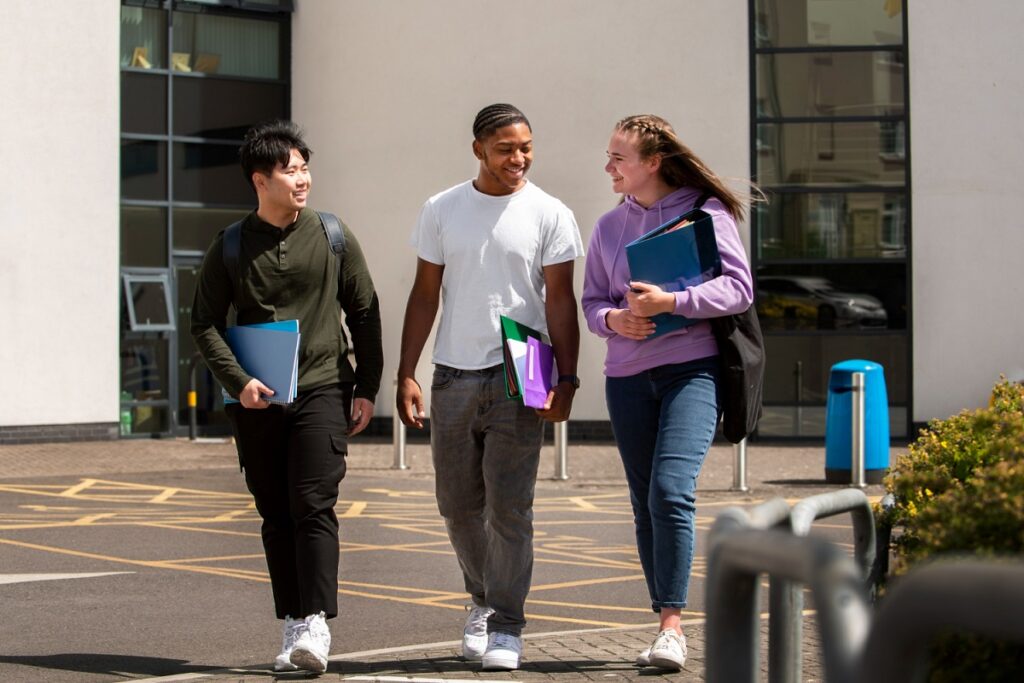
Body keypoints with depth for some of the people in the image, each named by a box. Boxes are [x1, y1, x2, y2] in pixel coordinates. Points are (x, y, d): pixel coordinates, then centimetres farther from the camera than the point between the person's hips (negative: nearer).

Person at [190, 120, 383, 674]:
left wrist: (366, 388, 4)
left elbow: (364, 314, 9)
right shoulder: (231, 248, 4)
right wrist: (237, 381, -8)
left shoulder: (333, 238, 4)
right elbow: (205, 323, 6)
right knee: (276, 518, 5)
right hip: (256, 400, 2)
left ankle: (317, 624, -13)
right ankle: (292, 625, 12)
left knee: (314, 507, -12)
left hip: (322, 390, -1)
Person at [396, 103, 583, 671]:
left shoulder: (549, 214, 0)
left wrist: (566, 378, -10)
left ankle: (505, 625, 3)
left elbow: (560, 301, -1)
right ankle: (483, 596, 33)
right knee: (458, 504, 11)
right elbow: (424, 295, 10)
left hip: (519, 378, -3)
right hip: (453, 377, 3)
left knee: (509, 506, -6)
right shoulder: (441, 210, 7)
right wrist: (406, 375, 3)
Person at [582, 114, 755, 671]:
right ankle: (665, 622, 15)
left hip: (692, 369, -5)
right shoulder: (609, 226, 13)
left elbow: (738, 288, -6)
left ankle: (671, 624, -13)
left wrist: (672, 302, -19)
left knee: (671, 492, -19)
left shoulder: (707, 212, -1)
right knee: (645, 505, 6)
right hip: (627, 376, 5)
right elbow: (591, 300, 16)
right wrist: (613, 319, -7)